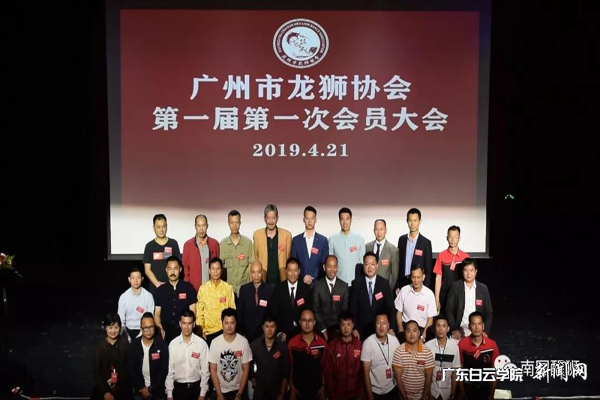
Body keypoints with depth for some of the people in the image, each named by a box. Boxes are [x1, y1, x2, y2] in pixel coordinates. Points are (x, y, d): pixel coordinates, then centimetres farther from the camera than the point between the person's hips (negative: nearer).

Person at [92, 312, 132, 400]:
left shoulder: (125, 342, -9)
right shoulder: (100, 346, -8)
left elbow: (130, 365, -7)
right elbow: (96, 371, -5)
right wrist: (105, 392, -9)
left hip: (123, 387, 0)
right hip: (104, 387, 0)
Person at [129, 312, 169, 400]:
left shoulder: (162, 344, -12)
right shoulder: (134, 345, -6)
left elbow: (164, 370, -11)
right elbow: (132, 370, -3)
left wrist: (151, 389, -11)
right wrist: (141, 388, -9)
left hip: (158, 390, -1)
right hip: (140, 390, 2)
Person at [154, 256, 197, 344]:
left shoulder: (188, 287, 5)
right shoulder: (160, 290, 9)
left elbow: (192, 311, 6)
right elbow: (157, 313, 8)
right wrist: (160, 328, -9)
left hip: (184, 330, -1)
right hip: (166, 330, 1)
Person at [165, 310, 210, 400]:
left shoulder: (202, 343, -10)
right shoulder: (173, 344, -5)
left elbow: (205, 370, -6)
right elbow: (169, 370, -1)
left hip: (196, 387, -1)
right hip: (178, 387, 1)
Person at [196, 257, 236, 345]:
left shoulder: (228, 288, -2)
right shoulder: (203, 288, -1)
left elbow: (232, 309, 4)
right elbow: (199, 311, 3)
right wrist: (201, 330, -2)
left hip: (224, 329, 0)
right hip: (208, 331, 0)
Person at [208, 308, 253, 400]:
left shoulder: (243, 342, -13)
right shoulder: (215, 342, -11)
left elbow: (246, 370, -6)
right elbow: (213, 370, -5)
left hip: (238, 389, 0)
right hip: (220, 390, 1)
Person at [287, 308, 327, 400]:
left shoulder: (322, 343, -4)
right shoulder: (292, 343, -6)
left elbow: (324, 367, 4)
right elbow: (289, 368, 0)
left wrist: (323, 386, 1)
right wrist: (292, 388, -3)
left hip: (317, 389, 1)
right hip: (298, 389, -1)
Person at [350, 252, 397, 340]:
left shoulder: (384, 283, -3)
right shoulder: (356, 283, -5)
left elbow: (391, 307, -3)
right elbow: (353, 308, -5)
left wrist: (392, 328, -13)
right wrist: (354, 329, -11)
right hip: (361, 328, -1)